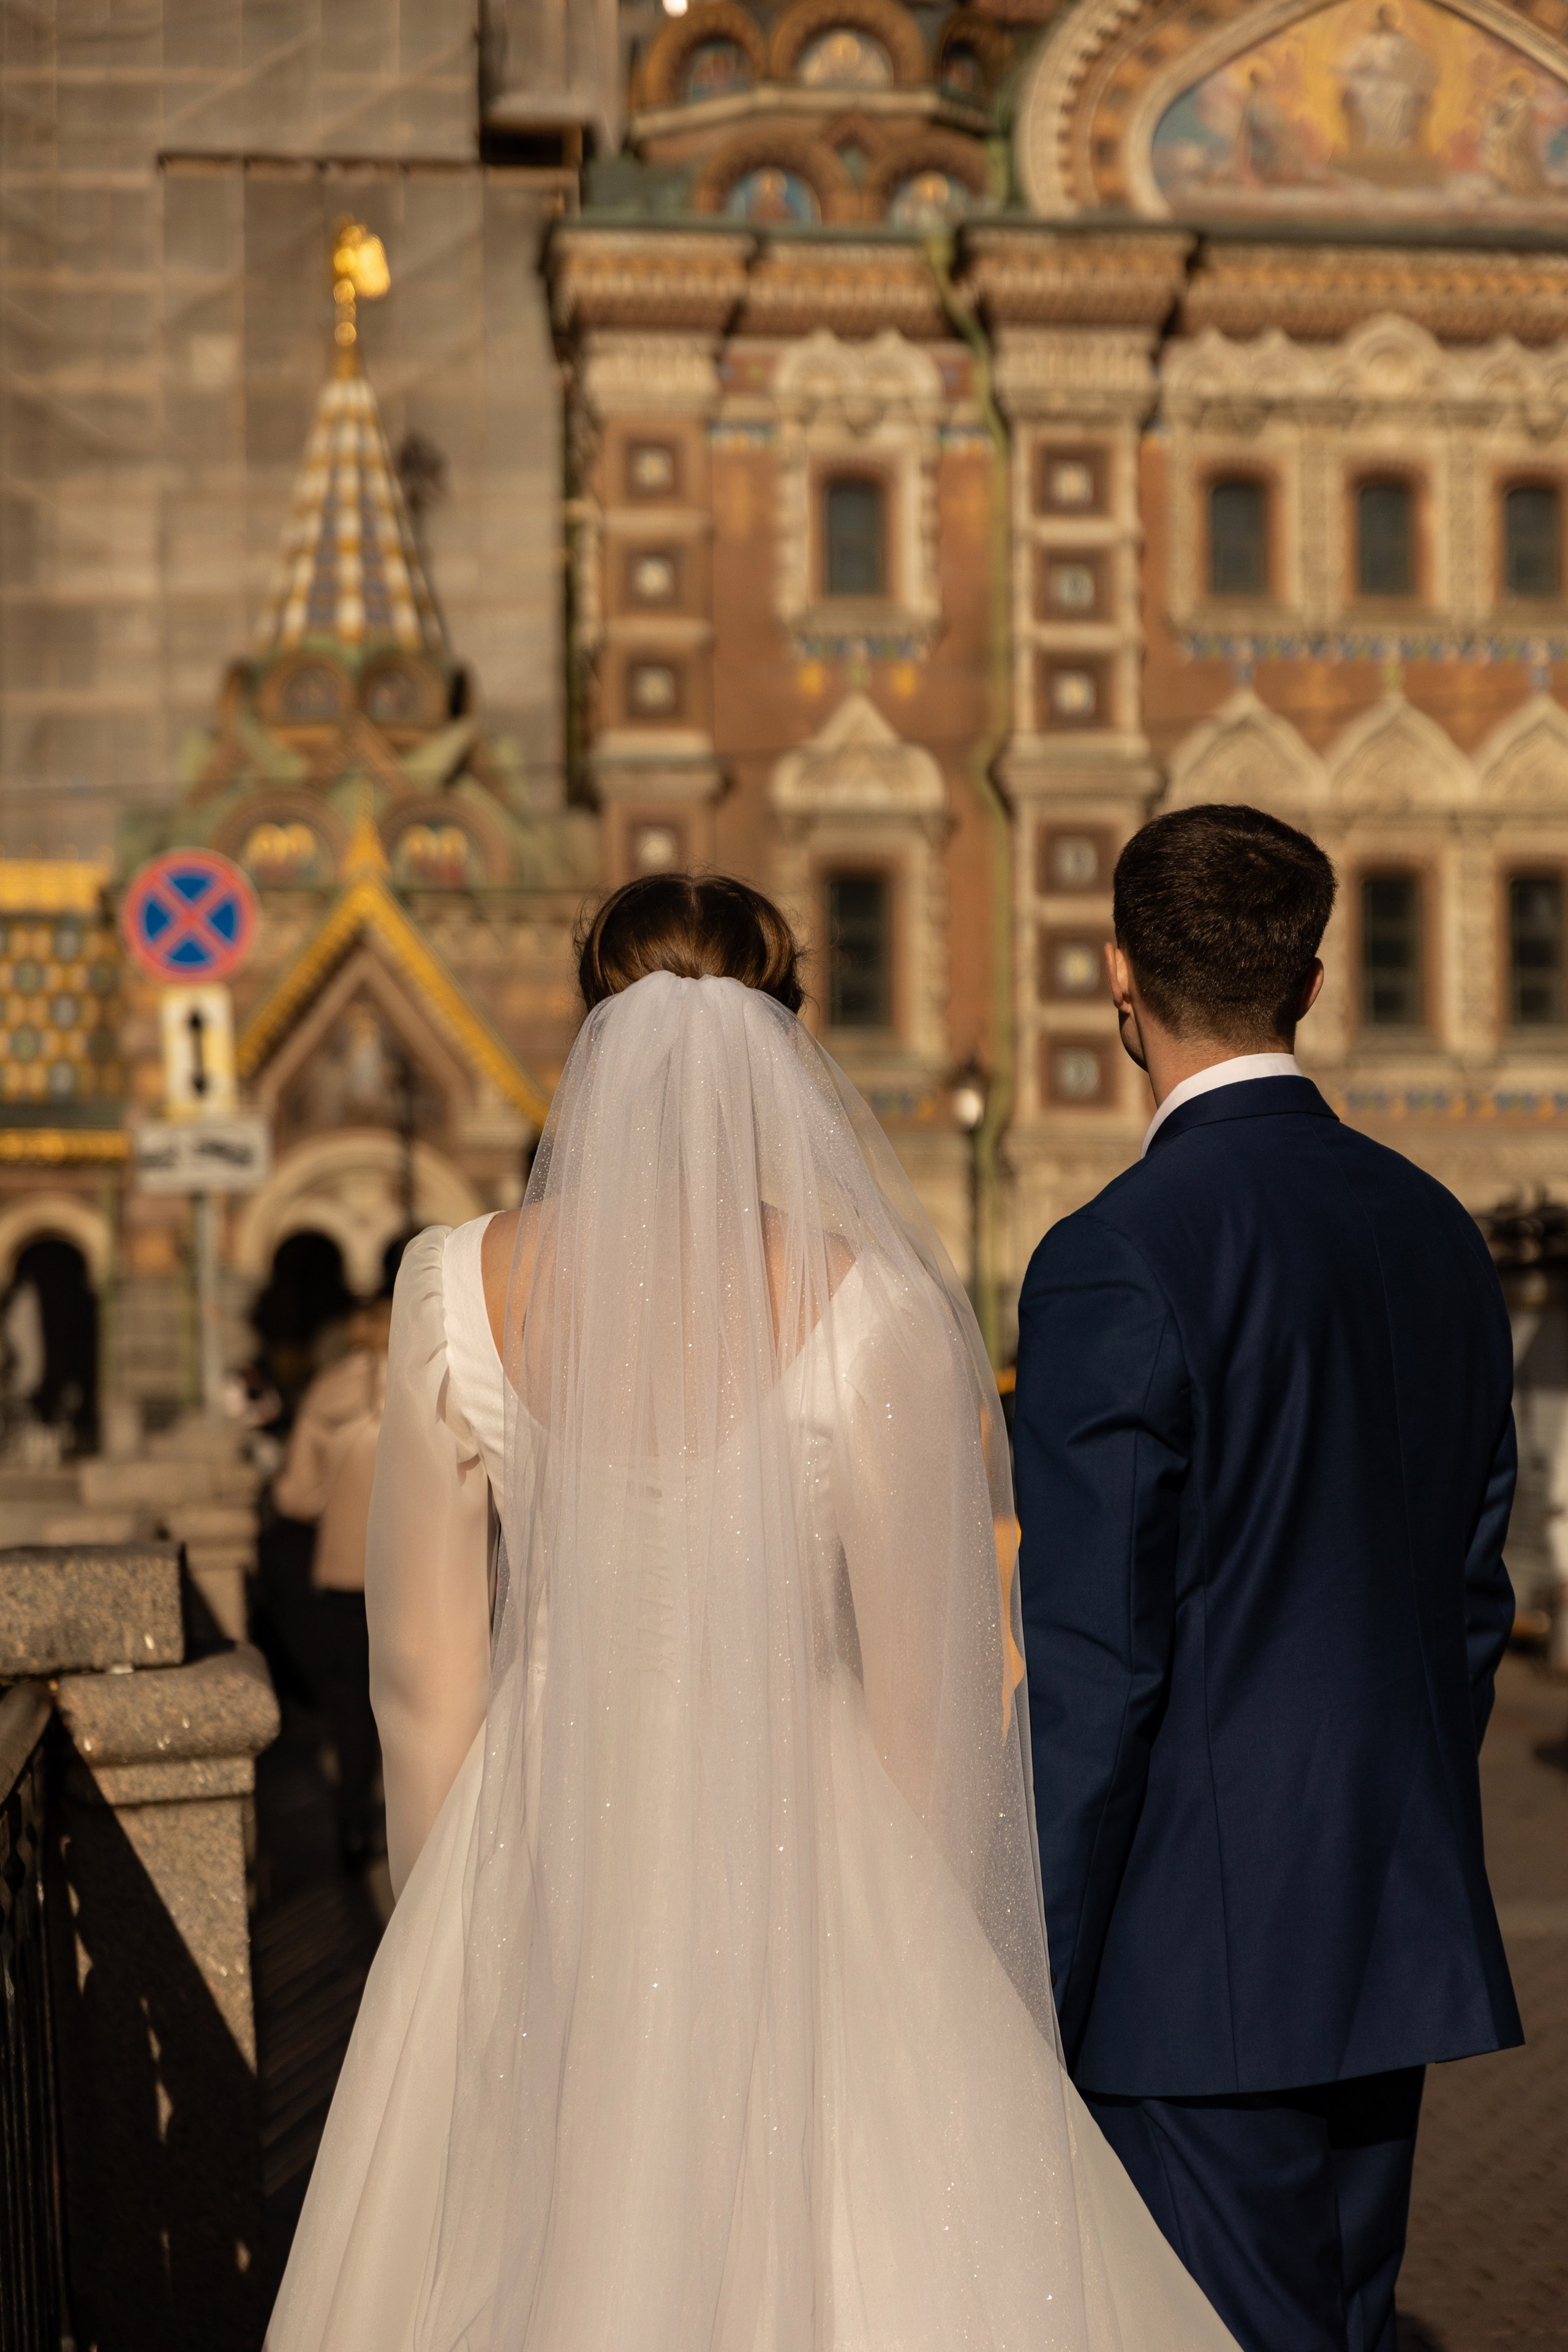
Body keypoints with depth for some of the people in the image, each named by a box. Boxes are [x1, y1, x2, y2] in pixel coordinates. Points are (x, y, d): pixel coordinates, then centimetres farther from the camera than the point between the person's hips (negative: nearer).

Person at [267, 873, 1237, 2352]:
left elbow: (422, 1671, -2)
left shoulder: (456, 1292, -9)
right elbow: (921, 1695, -8)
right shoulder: (874, 1317, -16)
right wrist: (923, 1940, 7)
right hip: (794, 1842, -2)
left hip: (543, 1853, 3)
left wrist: (445, 1920, 12)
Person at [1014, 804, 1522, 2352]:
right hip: (1393, 1936, 8)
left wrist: (1022, 1998, -10)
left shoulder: (1117, 1263, -17)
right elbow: (1471, 1601, 13)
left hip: (1200, 1956, -7)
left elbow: (1090, 1670, -18)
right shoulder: (1436, 1235, 7)